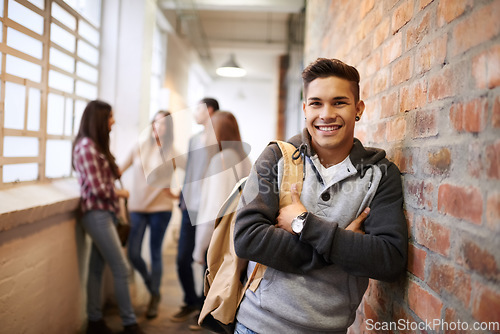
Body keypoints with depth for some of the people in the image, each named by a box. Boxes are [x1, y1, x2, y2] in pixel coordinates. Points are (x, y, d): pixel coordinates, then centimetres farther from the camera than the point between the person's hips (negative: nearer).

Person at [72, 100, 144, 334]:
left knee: (97, 268, 13)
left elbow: (105, 178, 11)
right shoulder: (86, 146, -15)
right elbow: (97, 188, -18)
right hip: (97, 214, -8)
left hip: (105, 213, 8)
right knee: (121, 269, -3)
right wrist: (121, 193, -3)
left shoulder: (97, 146, 14)